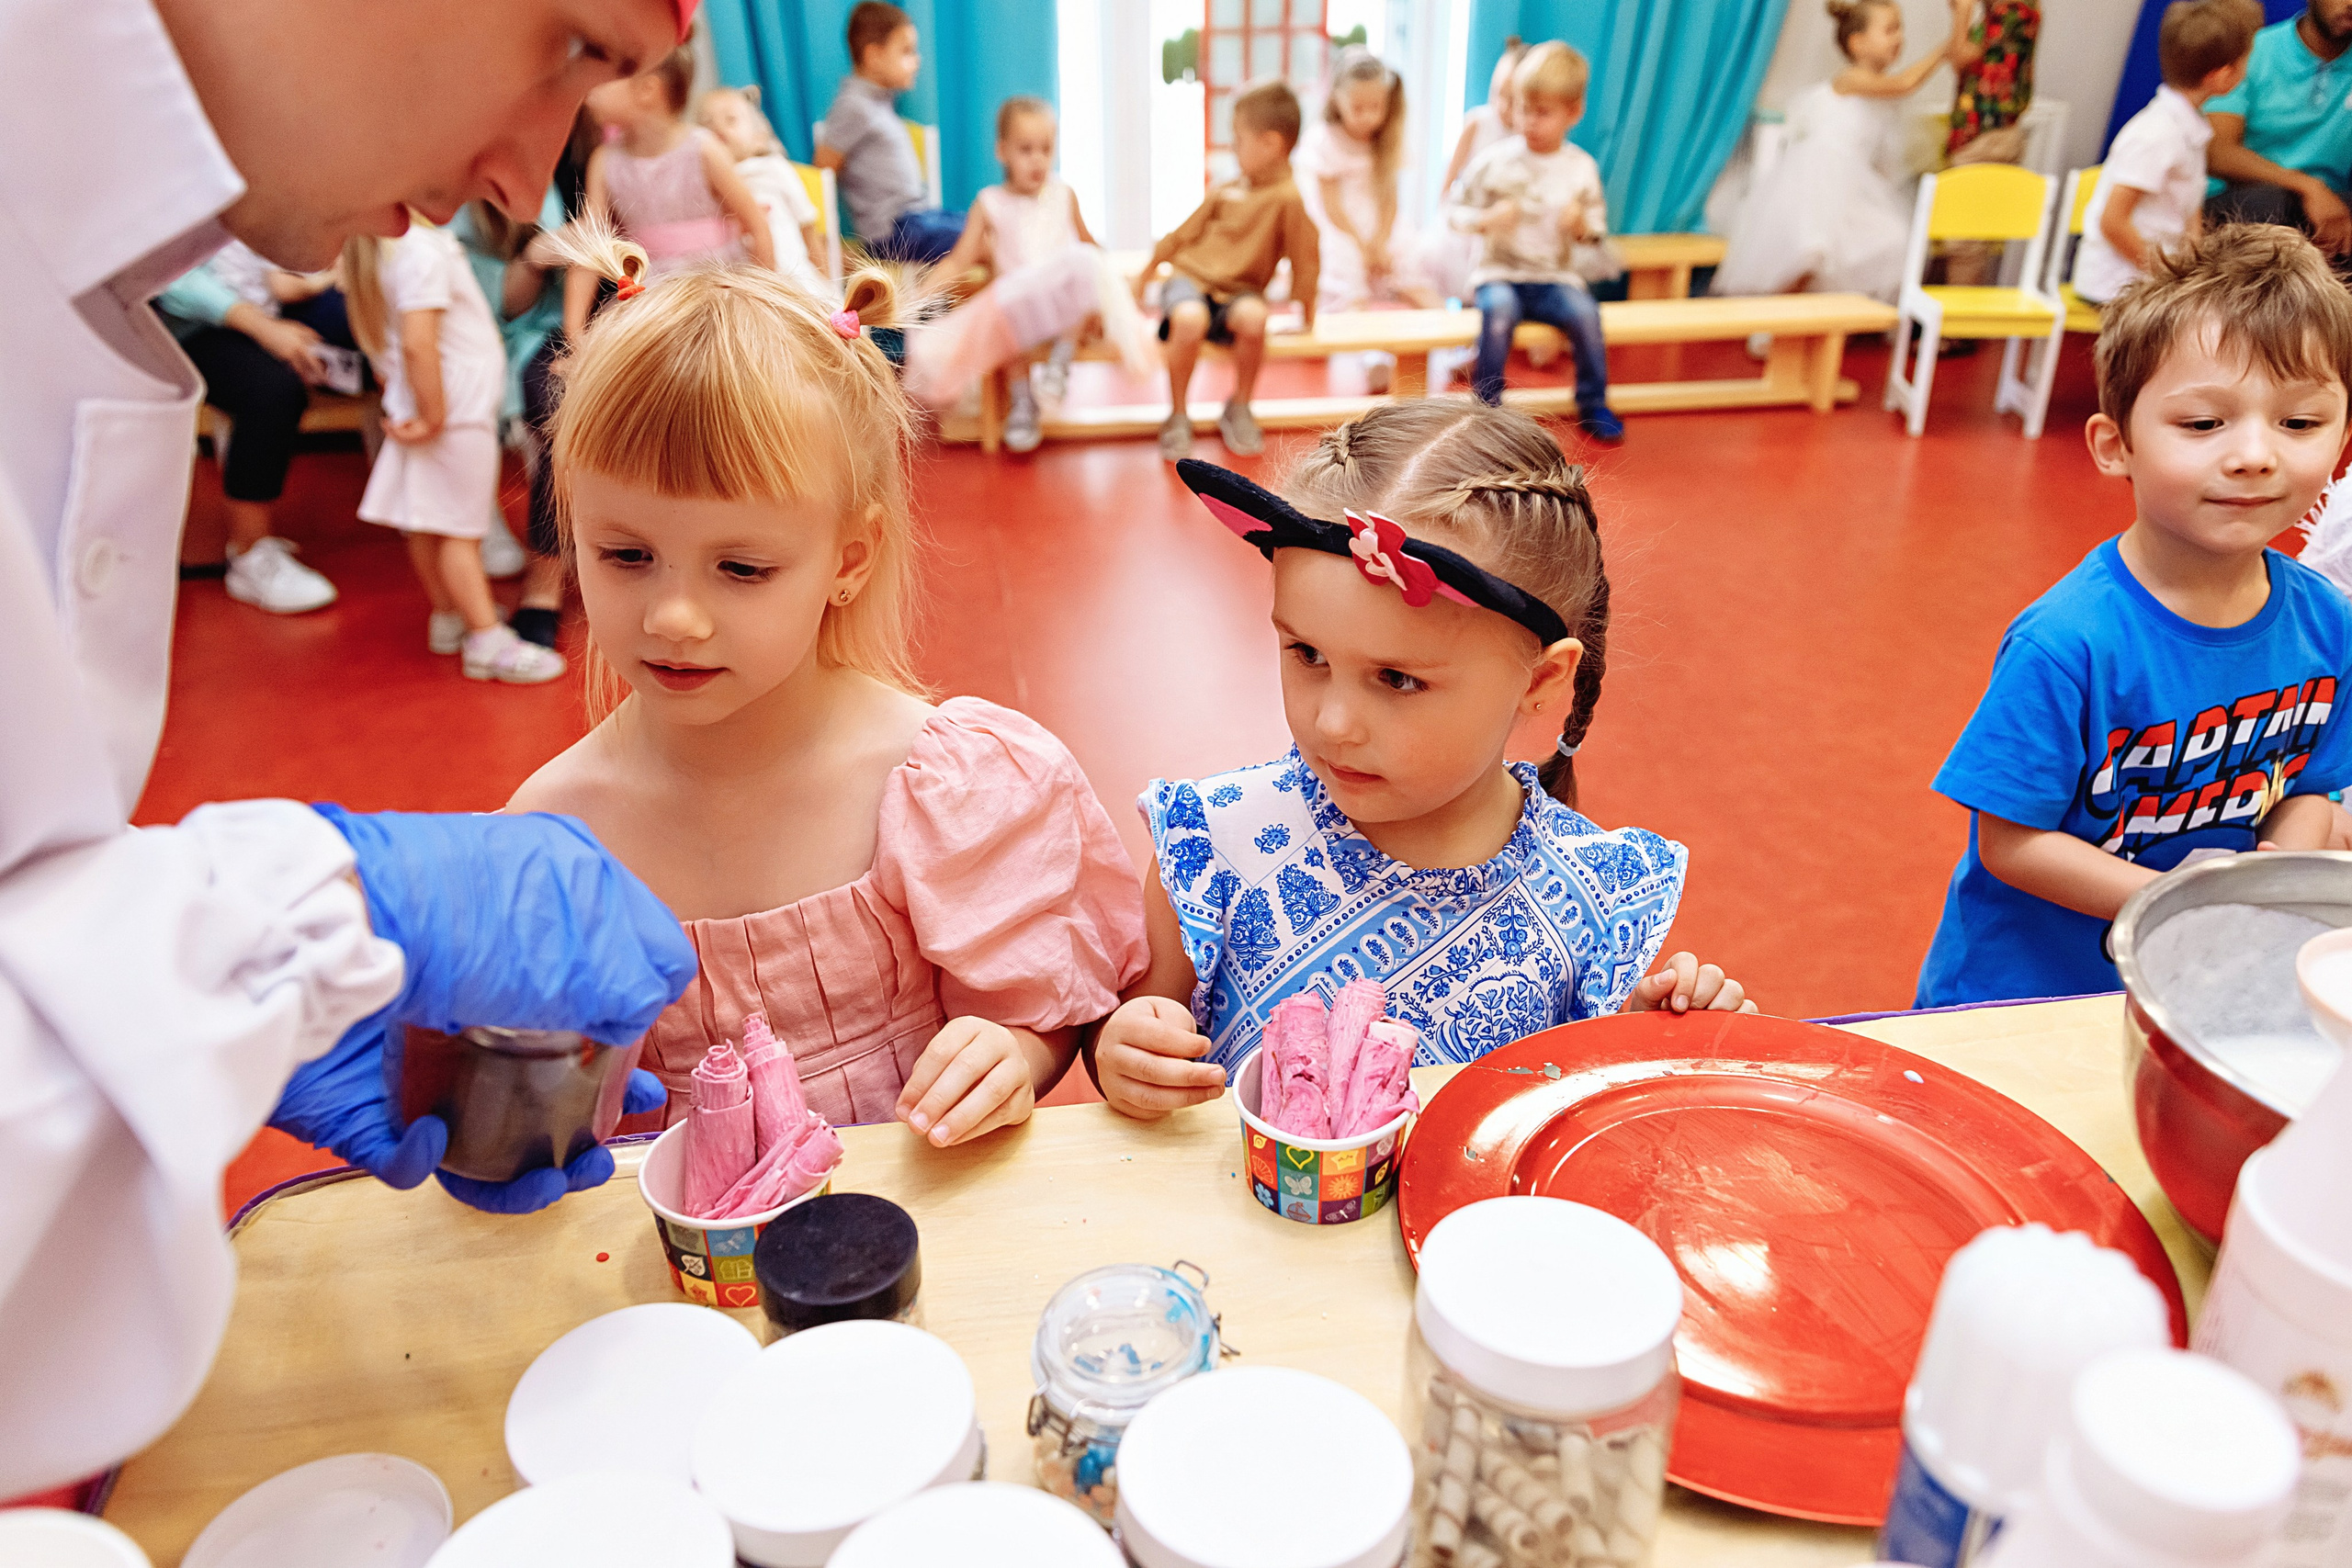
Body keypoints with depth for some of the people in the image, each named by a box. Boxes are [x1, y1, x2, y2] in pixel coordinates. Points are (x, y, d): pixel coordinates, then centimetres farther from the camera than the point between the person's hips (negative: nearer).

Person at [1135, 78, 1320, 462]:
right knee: (1190, 319, -35)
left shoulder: (1289, 197, -12)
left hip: (1237, 291, -2)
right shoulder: (1228, 189, 5)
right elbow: (1184, 233, 17)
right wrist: (1147, 273, 24)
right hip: (1190, 277, 2)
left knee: (1252, 316, -37)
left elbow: (1305, 259, -7)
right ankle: (1178, 415, -14)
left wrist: (1304, 314, 0)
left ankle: (1238, 408, -9)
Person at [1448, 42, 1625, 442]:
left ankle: (1593, 405, -5)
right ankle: (1487, 403, -19)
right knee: (1499, 309, -35)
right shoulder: (1495, 160, -4)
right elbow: (1458, 210, 0)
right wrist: (1487, 220, -20)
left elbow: (1597, 227, 10)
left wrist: (1581, 225, -13)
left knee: (1584, 312, -26)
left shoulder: (1581, 168, 3)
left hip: (1556, 277, 2)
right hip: (1499, 272, -2)